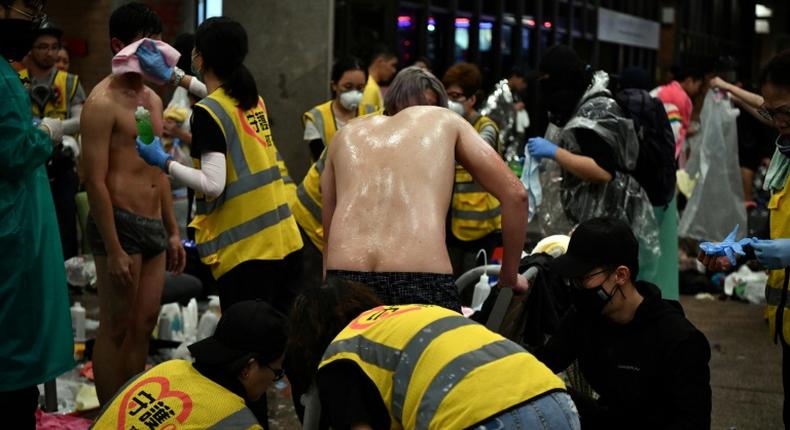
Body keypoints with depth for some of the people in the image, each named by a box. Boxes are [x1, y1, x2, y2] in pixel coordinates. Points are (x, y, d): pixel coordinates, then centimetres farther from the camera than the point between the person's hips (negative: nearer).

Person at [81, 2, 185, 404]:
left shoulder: (153, 99, 16)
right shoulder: (102, 102, -11)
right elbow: (95, 180, -15)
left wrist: (172, 231, 19)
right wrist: (113, 250, -19)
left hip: (153, 225, 8)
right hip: (120, 223, -8)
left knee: (144, 325, 11)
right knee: (116, 329, -2)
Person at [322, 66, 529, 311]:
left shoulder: (347, 135, 27)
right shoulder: (443, 120, 21)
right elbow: (515, 194, 16)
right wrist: (509, 278, 24)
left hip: (345, 282, 3)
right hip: (421, 283, -3)